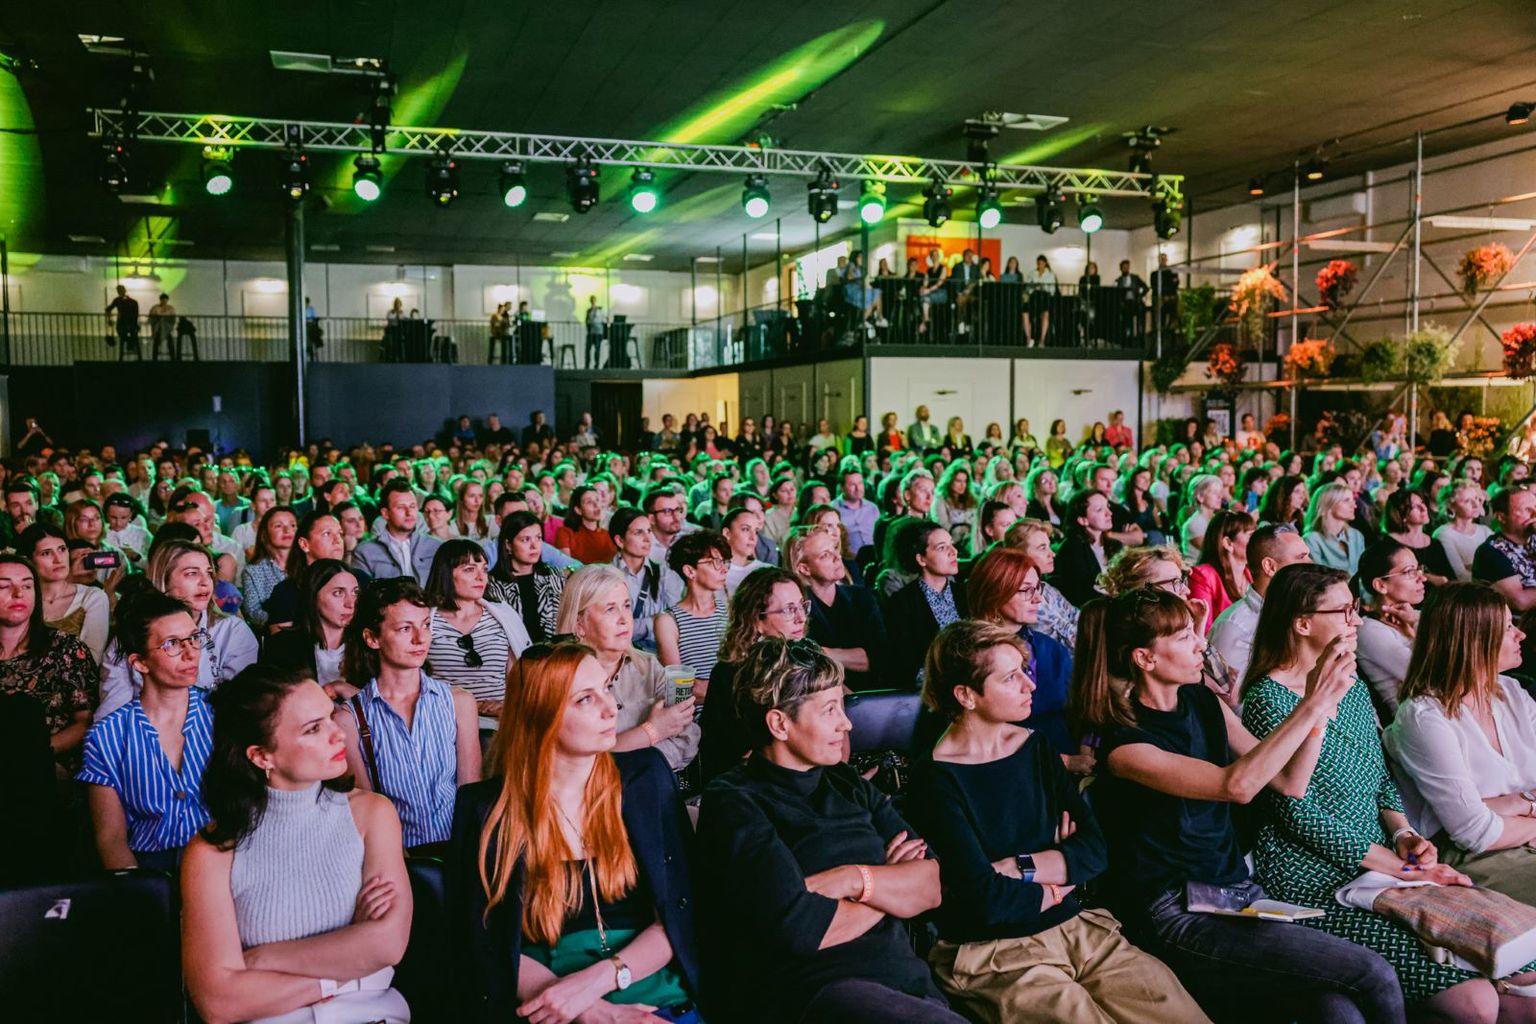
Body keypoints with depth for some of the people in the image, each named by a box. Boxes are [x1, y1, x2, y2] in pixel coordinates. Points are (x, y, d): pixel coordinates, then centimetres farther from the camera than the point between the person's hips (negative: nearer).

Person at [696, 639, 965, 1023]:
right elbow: (800, 929, -15)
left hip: (906, 976, 7)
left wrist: (855, 879, -10)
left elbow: (931, 887, 9)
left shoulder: (848, 785, 17)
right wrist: (890, 884, 0)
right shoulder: (733, 801, -4)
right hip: (809, 990, -7)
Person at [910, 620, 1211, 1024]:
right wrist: (1052, 889, 1)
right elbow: (987, 900, -16)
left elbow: (1094, 850, 2)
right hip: (993, 954, -5)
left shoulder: (1036, 748, 9)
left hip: (1078, 928, 6)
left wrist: (1015, 868, -11)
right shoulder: (935, 781, -11)